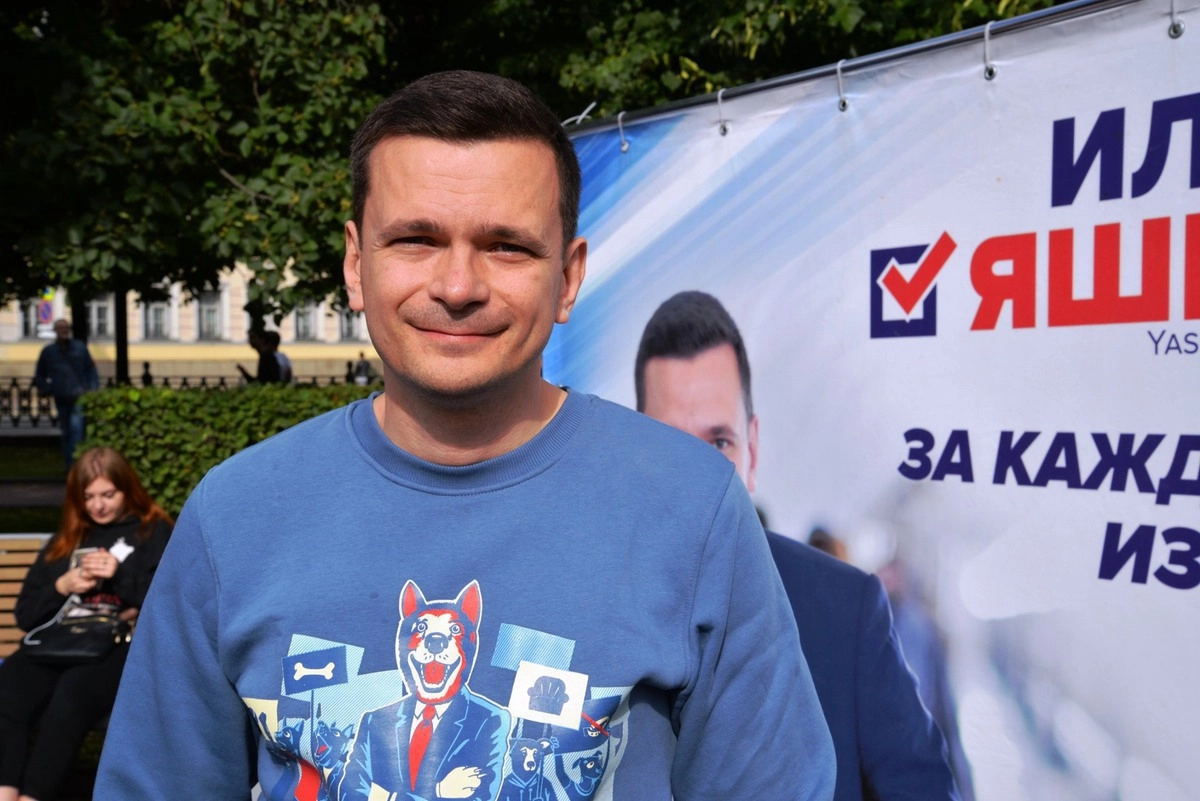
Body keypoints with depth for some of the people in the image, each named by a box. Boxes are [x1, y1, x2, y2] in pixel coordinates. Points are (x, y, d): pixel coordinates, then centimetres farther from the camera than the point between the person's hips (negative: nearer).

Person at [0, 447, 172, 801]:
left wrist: (121, 575, -7)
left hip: (125, 644, -4)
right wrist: (62, 586, 2)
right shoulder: (65, 540, 26)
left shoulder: (155, 533, 14)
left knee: (74, 689, -38)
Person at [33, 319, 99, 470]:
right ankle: (70, 464, 22)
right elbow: (39, 376, 17)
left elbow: (91, 369, 11)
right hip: (61, 399, 2)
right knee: (66, 432, 11)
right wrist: (47, 389, 4)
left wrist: (92, 388, 1)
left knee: (76, 427, -20)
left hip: (79, 396, -2)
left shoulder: (79, 347, 5)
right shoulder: (48, 351, 7)